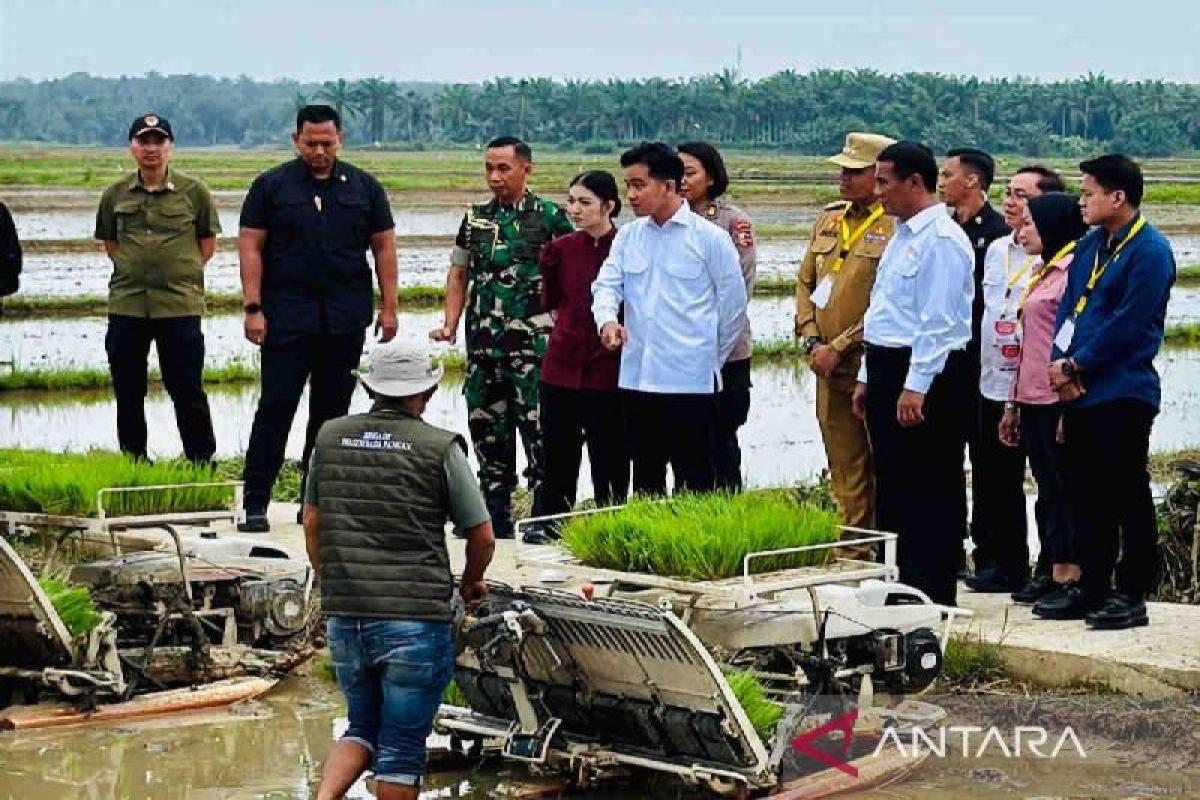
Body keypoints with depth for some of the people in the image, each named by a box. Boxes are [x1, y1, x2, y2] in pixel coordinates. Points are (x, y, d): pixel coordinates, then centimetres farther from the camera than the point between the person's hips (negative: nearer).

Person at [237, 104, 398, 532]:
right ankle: (255, 504, -3)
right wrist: (253, 308, -8)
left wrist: (389, 307, 4)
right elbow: (251, 247, 0)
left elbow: (384, 247, 11)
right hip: (288, 317, -3)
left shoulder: (363, 187, 9)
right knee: (275, 408, -5)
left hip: (346, 320, 3)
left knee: (332, 410, 7)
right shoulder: (272, 186, 2)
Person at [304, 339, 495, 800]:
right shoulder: (440, 447, -6)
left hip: (345, 619, 4)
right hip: (416, 620, -4)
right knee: (402, 745, 6)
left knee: (363, 728, 20)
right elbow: (482, 538, -2)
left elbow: (312, 525, 12)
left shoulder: (330, 437, 5)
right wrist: (470, 583, 18)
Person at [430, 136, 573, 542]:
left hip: (532, 341, -5)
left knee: (537, 429, -6)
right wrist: (450, 323, 7)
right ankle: (495, 516, 17)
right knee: (487, 428, 9)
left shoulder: (549, 217, -2)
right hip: (482, 342, 6)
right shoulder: (475, 218, 13)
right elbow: (458, 274, 19)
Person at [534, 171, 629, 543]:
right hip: (562, 368, 4)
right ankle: (551, 524, 19)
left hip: (608, 371, -4)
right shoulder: (561, 249, 6)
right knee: (557, 453, 10)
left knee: (609, 457, 5)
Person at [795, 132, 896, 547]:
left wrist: (838, 348, -14)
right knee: (846, 471, 12)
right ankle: (853, 554, 19)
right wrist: (811, 340, 3)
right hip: (830, 371, 7)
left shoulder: (896, 228, -10)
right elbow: (805, 282, 18)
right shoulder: (829, 220, 14)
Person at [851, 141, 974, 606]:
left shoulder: (941, 240, -14)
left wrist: (915, 387, -23)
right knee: (892, 485, 14)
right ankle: (894, 584, 22)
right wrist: (867, 377, 20)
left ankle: (930, 597, 0)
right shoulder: (902, 236, 18)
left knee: (930, 492, -4)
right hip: (888, 370, 10)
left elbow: (938, 321, -20)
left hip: (926, 377, -10)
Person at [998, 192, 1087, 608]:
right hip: (1033, 400, 9)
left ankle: (1071, 577, 0)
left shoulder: (1073, 270, -12)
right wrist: (1013, 404, 21)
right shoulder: (1041, 273, 17)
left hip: (1058, 401, -9)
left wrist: (1070, 406, -19)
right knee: (1048, 488, 11)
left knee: (1063, 488, -4)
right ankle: (1050, 572, 16)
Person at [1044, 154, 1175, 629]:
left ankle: (1132, 595, 3)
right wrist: (1061, 363, -4)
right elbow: (1068, 309, 12)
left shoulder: (1149, 252, -11)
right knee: (1085, 495, 12)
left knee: (1126, 496, -3)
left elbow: (1126, 325, -16)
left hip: (1123, 392, -8)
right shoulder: (1089, 247, 14)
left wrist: (1075, 367, -12)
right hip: (1080, 392, 8)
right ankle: (1092, 588, 21)